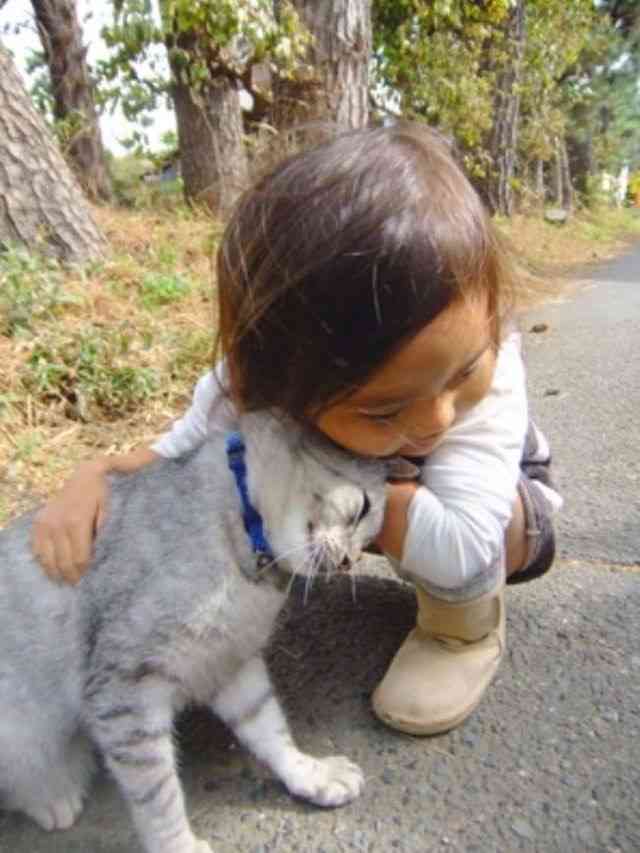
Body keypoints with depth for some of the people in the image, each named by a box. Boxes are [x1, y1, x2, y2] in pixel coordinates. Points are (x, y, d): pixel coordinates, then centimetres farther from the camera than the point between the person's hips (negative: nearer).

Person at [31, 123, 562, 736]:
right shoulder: (261, 376, -32)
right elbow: (180, 453, -16)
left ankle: (468, 627, -4)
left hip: (502, 513, -4)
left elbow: (459, 550, -47)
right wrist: (96, 476, -36)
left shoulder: (475, 347, -41)